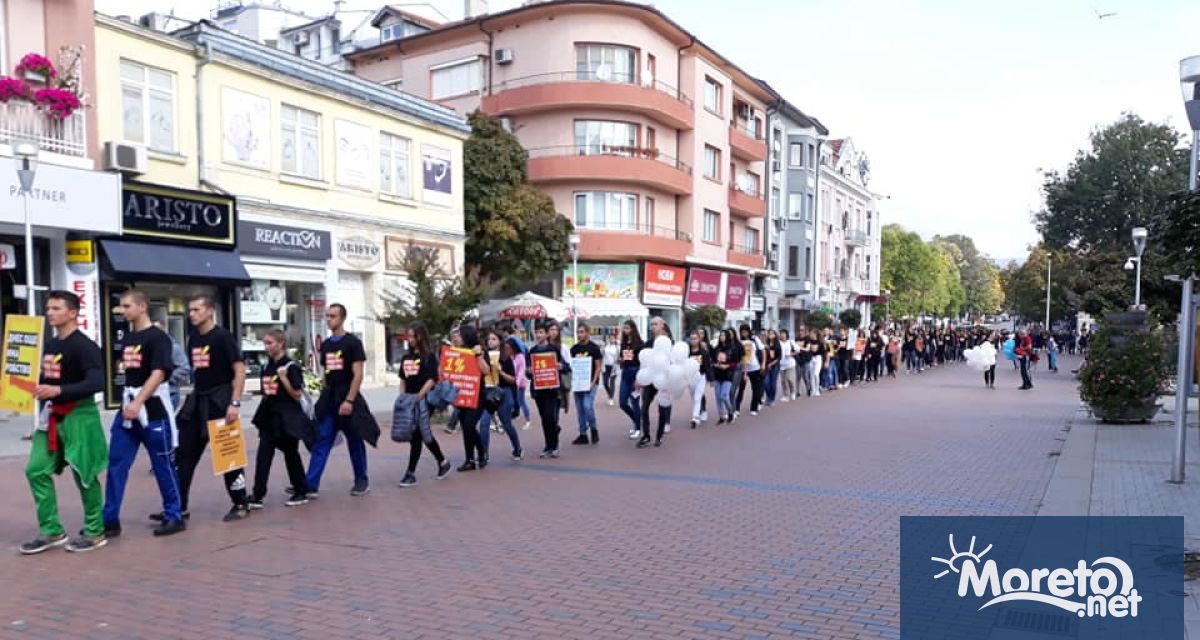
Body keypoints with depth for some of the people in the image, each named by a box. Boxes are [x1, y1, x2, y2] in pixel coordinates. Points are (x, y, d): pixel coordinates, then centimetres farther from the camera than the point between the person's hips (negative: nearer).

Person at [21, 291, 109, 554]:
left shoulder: (84, 346, -14)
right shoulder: (49, 345, 12)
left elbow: (97, 383, -25)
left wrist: (58, 391, -33)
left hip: (79, 416, -8)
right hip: (50, 417, 8)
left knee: (84, 474, 0)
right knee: (36, 470, 4)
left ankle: (95, 532, 12)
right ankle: (51, 531, 15)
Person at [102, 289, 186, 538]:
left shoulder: (158, 337, -10)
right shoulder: (127, 338, 13)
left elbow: (158, 374, -19)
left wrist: (138, 403, -29)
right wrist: (127, 402, 14)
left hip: (153, 410, -7)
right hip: (127, 408, 7)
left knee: (163, 465, 1)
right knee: (115, 464, 6)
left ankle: (174, 517, 12)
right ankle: (109, 520, 14)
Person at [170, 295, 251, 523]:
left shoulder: (223, 336, -11)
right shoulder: (193, 338, 10)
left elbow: (240, 370, -16)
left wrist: (235, 403, -22)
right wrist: (193, 397, 15)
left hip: (220, 400, -7)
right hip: (197, 400, 7)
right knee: (184, 453, 7)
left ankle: (241, 504, 13)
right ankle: (178, 506, 15)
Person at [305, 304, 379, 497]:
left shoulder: (353, 342, -8)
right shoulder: (325, 345, 11)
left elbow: (358, 375, -13)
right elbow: (326, 373, 17)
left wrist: (349, 400, -20)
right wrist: (324, 397, 12)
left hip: (347, 399, -5)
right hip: (329, 400, 5)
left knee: (355, 443, 6)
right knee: (321, 442, 0)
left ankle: (362, 481, 19)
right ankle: (310, 485, -1)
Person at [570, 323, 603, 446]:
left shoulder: (594, 348, -4)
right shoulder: (574, 349, 8)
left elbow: (598, 367, -5)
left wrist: (593, 382, -16)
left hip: (590, 382, -5)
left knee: (588, 406, -18)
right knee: (580, 409, 7)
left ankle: (593, 429, 4)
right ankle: (583, 435, 15)